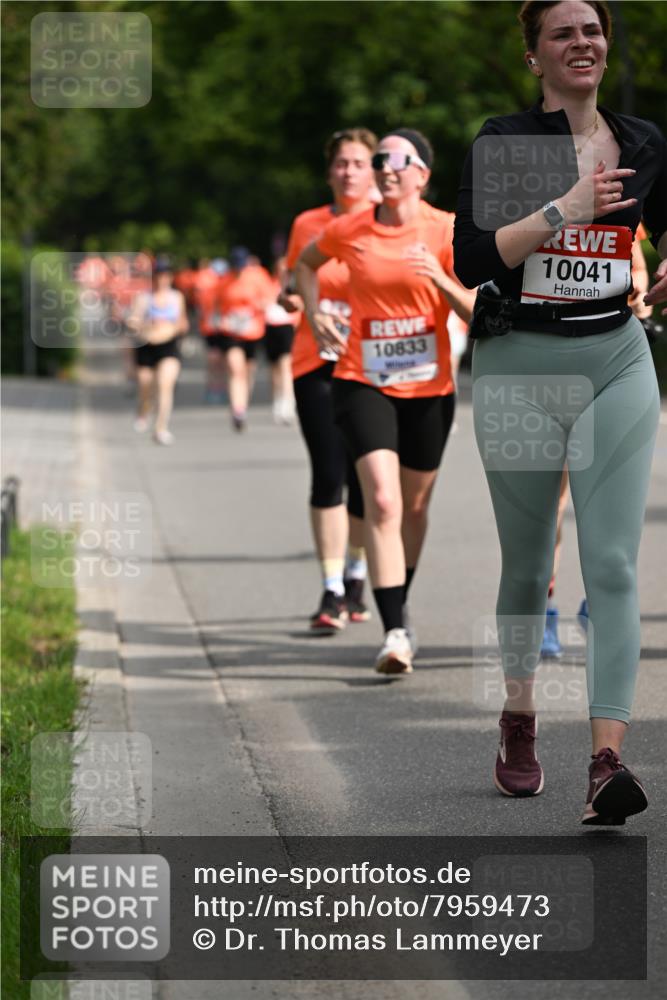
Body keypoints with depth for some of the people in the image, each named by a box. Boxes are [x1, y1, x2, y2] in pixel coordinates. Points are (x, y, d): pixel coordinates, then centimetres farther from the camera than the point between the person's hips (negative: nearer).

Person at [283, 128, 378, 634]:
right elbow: (289, 290, 20)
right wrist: (293, 293, -2)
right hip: (318, 363, 1)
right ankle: (332, 592, -8)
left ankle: (355, 577, 27)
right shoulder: (308, 225, 9)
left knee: (364, 479, 5)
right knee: (328, 474, -9)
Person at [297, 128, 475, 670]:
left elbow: (478, 312, -9)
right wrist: (314, 315, 7)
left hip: (429, 386, 1)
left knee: (414, 507, 14)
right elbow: (307, 262, 22)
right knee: (382, 502, -17)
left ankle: (400, 609, 38)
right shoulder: (348, 231, -1)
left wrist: (444, 281, -26)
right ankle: (395, 631, -21)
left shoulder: (446, 230, -6)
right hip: (364, 381, -1)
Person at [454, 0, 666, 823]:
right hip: (518, 366, -1)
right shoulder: (503, 141, -4)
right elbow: (471, 262, -14)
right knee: (527, 563, 11)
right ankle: (518, 721, 34)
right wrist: (564, 209, -21)